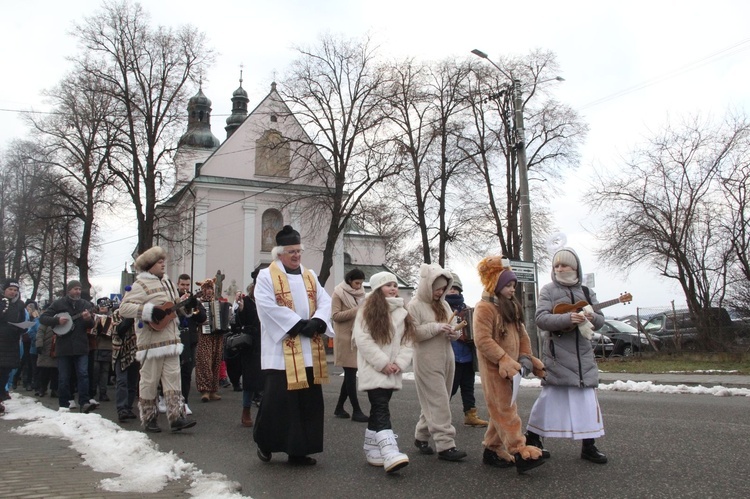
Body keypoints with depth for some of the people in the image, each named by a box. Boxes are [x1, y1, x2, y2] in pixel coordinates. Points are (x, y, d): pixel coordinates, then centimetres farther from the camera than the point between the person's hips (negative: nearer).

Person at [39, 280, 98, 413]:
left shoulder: (86, 304, 7)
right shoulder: (58, 304, 2)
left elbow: (91, 325, 10)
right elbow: (42, 318, 0)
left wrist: (88, 319, -14)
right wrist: (57, 320, -17)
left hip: (81, 345, 1)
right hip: (63, 346, -1)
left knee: (83, 374, -8)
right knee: (64, 377, 5)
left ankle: (84, 403, -10)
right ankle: (64, 404, 14)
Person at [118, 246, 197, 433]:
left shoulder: (167, 282, 16)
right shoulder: (141, 284, -8)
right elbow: (124, 308, -16)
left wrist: (185, 303, 5)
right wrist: (149, 311, -24)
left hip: (170, 340, 7)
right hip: (151, 341, -7)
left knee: (173, 379, 3)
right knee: (149, 381, 3)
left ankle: (176, 417, 3)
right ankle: (149, 418, 16)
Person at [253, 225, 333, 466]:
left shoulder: (310, 276, 15)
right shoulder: (266, 276, -2)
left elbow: (325, 301, 7)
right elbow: (268, 306, -15)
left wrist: (317, 322, -13)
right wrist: (298, 324, -17)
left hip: (309, 351, 6)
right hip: (281, 351, -5)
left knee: (308, 401, 6)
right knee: (278, 399, -3)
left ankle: (298, 450, 16)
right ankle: (265, 442, 20)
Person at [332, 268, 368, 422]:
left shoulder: (360, 293, 13)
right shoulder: (339, 293, -7)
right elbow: (335, 315, -14)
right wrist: (355, 311, -20)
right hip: (345, 338, -7)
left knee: (350, 374, 10)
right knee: (350, 374, -5)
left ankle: (339, 407, 21)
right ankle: (356, 411, -1)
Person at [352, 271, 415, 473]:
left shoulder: (402, 313, 13)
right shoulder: (367, 311, -5)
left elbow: (408, 341, 9)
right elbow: (362, 340, -13)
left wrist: (400, 363, -7)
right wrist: (382, 363, -15)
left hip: (392, 371, 6)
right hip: (373, 370, -6)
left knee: (378, 410, 12)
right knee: (381, 410, -16)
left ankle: (372, 449, 23)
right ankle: (390, 453, -26)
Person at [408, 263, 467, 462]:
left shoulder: (444, 304, 13)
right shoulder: (415, 305, -8)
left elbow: (452, 328, 20)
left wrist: (454, 333, -4)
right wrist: (436, 328, -22)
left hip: (446, 358, 7)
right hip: (427, 361, -7)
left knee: (434, 402, 13)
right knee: (438, 402, -8)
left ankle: (421, 436, 27)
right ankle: (445, 445, -5)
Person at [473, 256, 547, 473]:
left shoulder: (512, 306, 16)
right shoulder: (484, 307, -13)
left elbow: (522, 334, 20)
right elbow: (483, 340, -21)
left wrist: (525, 356, 8)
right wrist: (504, 360, -23)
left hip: (510, 367, 9)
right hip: (494, 368, -9)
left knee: (502, 410, 13)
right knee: (505, 410, -7)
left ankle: (492, 449, 23)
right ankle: (519, 452, -8)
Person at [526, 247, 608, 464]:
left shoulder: (586, 292, 11)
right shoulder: (548, 290, 0)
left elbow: (600, 320, 10)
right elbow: (540, 318, -12)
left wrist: (592, 317, -14)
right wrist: (567, 318, -26)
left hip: (583, 352, 4)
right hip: (557, 352, -4)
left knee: (588, 396, 3)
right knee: (551, 394, -1)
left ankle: (588, 445, 11)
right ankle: (532, 436, 16)